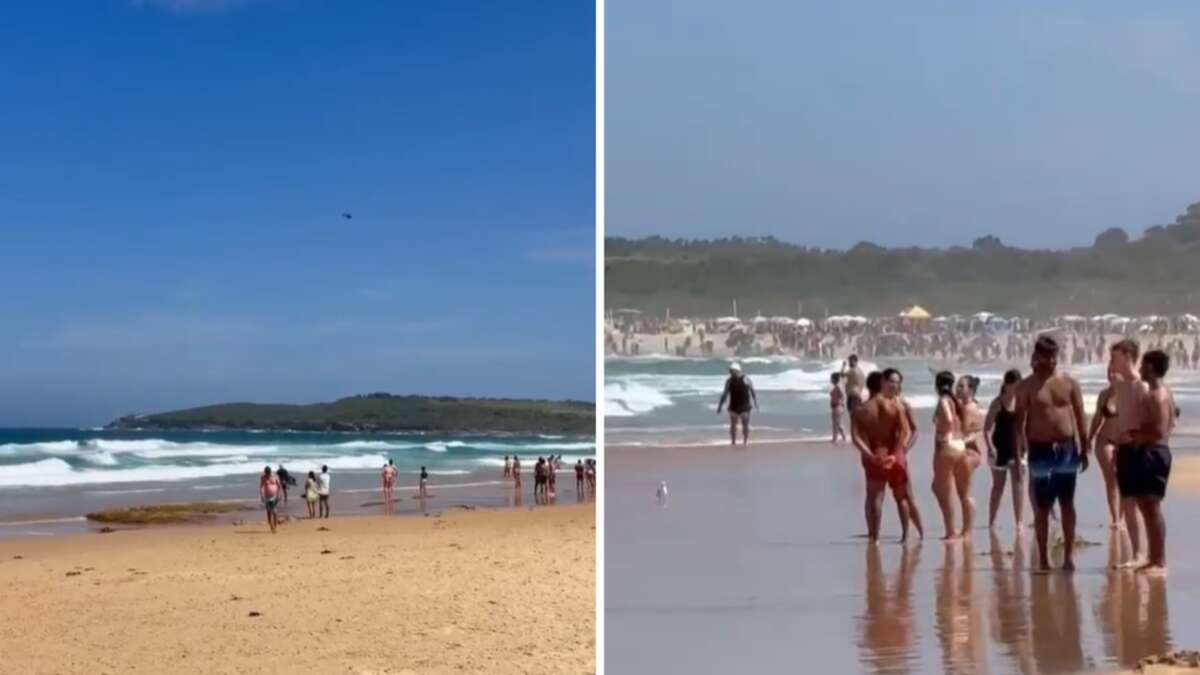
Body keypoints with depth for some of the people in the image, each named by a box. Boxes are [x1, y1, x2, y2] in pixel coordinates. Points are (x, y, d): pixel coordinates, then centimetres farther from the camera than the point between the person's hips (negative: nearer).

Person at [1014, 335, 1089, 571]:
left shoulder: (1069, 383, 5)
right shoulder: (1026, 386, -1)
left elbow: (1079, 418, 7)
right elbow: (1020, 422, -2)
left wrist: (1084, 449, 4)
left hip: (1068, 448, 2)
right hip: (1041, 450, -2)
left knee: (1067, 503, 4)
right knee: (1041, 507, 2)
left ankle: (1069, 554, 8)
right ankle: (1043, 558, 7)